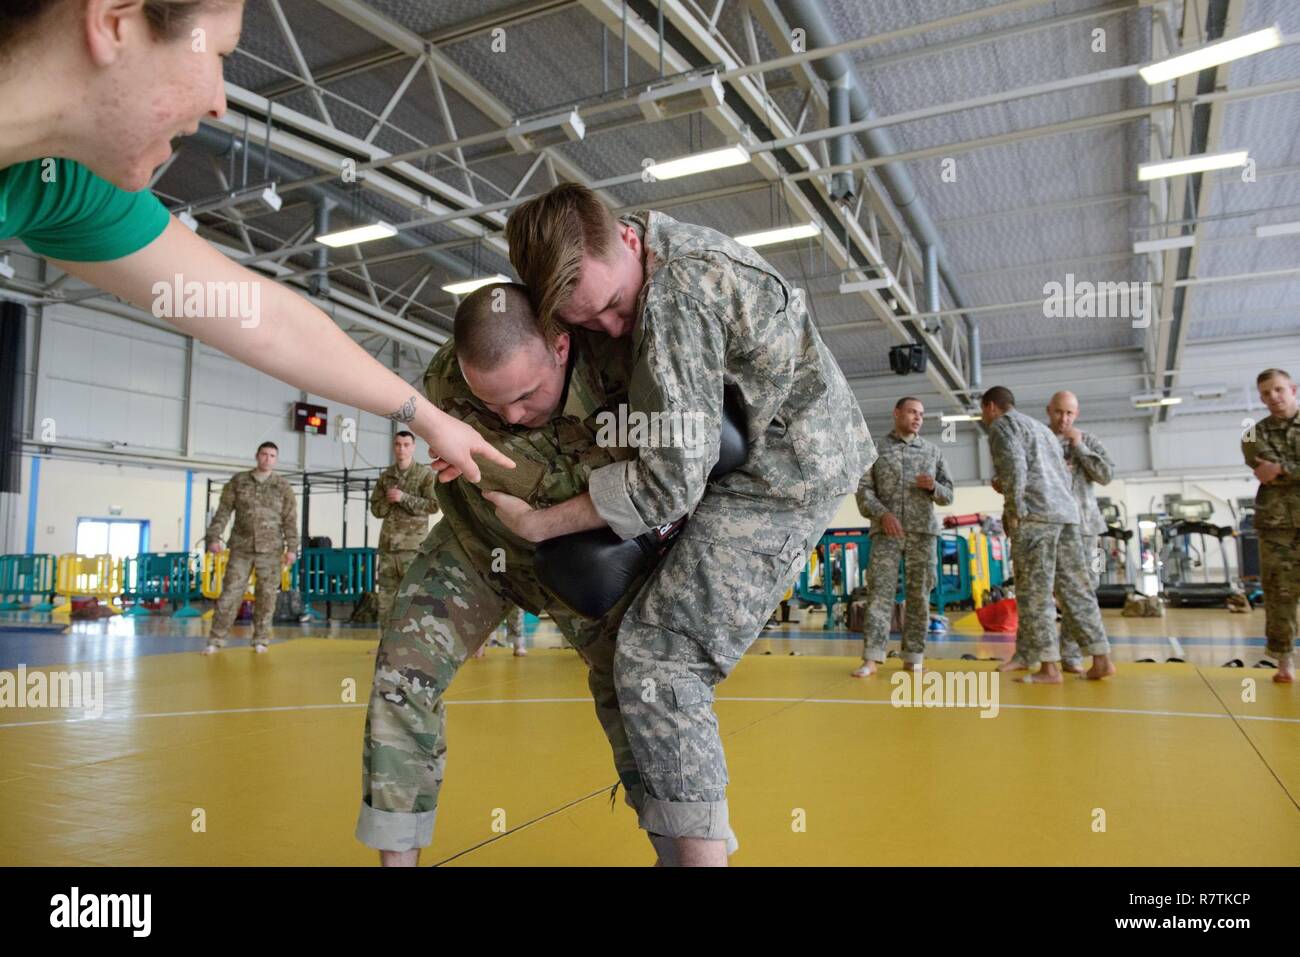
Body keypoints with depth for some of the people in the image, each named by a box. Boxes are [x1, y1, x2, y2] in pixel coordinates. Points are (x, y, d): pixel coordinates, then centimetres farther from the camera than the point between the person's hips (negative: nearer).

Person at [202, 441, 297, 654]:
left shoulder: (283, 487, 5)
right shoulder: (238, 481, 7)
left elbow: (290, 521, 2)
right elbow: (223, 511, 5)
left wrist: (292, 548, -6)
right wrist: (214, 537, -4)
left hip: (270, 549, 0)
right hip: (241, 548, 0)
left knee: (266, 595, 1)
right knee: (230, 593, 0)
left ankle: (261, 640, 11)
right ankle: (216, 640, 6)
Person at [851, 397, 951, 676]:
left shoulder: (932, 451, 14)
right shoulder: (876, 449, 7)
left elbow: (948, 495, 14)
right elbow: (864, 491, 0)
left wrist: (933, 486, -8)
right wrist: (882, 513, -16)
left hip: (922, 531, 3)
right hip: (886, 531, -2)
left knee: (918, 594, 2)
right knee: (879, 591, -7)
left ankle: (913, 657, 9)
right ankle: (872, 657, -8)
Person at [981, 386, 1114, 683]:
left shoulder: (1002, 425, 4)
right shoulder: (1041, 427, 29)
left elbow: (1014, 465, -14)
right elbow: (1064, 476, 24)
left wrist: (1015, 509, -10)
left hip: (1035, 514, -8)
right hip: (1066, 512, 8)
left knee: (1035, 592, -6)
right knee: (1075, 588, 8)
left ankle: (1049, 667, -7)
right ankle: (1102, 659, 6)